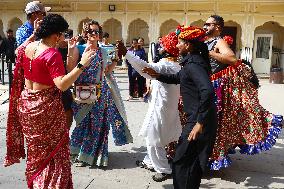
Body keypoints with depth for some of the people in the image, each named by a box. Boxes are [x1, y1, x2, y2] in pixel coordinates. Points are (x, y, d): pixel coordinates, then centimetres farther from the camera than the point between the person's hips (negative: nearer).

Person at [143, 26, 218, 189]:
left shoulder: (192, 64, -18)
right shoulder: (192, 61, 13)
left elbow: (207, 91, -31)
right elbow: (177, 78, 28)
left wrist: (200, 123, -29)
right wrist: (157, 75, 14)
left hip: (199, 120, -10)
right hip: (199, 117, 10)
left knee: (182, 162, 1)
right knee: (193, 161, 21)